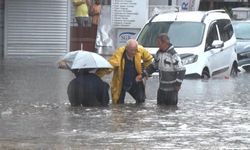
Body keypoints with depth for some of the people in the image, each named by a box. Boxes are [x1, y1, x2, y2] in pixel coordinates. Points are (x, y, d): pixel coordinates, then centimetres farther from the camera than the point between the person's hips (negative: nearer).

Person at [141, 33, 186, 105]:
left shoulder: (173, 55, -17)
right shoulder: (159, 53, 7)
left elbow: (181, 70, -16)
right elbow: (153, 66, 20)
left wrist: (178, 84, -16)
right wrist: (143, 74, 14)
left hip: (172, 89, -7)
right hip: (161, 88, 8)